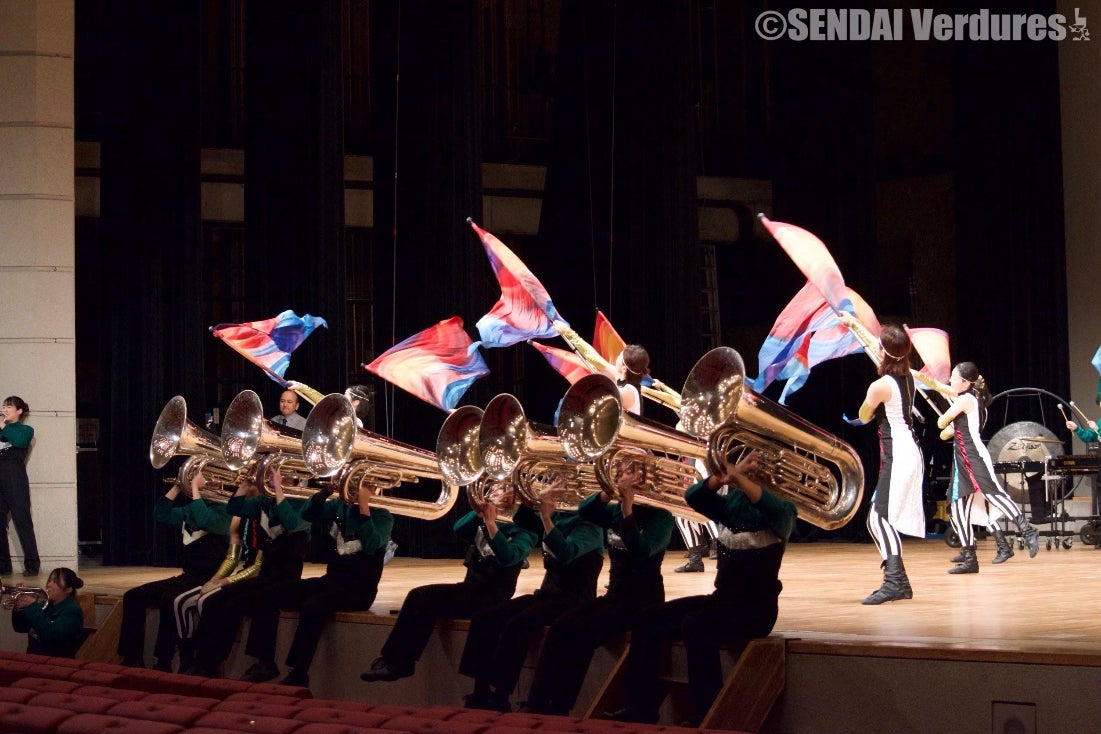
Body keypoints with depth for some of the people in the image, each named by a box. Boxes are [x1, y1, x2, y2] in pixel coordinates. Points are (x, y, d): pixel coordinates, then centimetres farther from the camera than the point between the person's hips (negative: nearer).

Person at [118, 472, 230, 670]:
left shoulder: (221, 509, -9)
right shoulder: (188, 510, 16)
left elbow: (204, 521, -28)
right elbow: (161, 514, 12)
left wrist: (195, 488, -22)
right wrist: (177, 487, 3)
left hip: (209, 579, -9)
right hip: (187, 576, 9)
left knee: (168, 599, -35)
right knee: (133, 596, -1)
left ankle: (163, 664, -28)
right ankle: (132, 660, 1)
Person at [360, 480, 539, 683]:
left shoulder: (524, 529, -1)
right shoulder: (480, 521, 17)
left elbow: (508, 557, -20)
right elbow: (458, 530, -4)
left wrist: (491, 522, -24)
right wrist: (479, 511, -18)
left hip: (492, 595, -6)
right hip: (471, 588, 6)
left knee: (422, 597, -22)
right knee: (420, 597, -21)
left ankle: (394, 661, -15)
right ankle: (397, 662, -20)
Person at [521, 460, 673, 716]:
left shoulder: (661, 516, -7)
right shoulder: (613, 511, 11)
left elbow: (640, 552, -24)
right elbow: (584, 511, -9)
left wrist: (628, 507, -29)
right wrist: (607, 493, -26)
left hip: (643, 601, -6)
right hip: (614, 596, 6)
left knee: (580, 633, -26)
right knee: (559, 627, -18)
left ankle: (558, 710, -21)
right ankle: (536, 705, -19)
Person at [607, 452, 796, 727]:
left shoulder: (783, 509, -5)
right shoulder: (730, 503, 10)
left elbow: (776, 511, -31)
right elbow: (693, 496, -8)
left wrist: (739, 477, -42)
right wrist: (721, 479, -28)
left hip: (756, 605, -7)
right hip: (721, 598, 7)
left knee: (695, 624, -33)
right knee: (648, 620, -9)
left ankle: (706, 720, -28)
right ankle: (641, 709, -7)